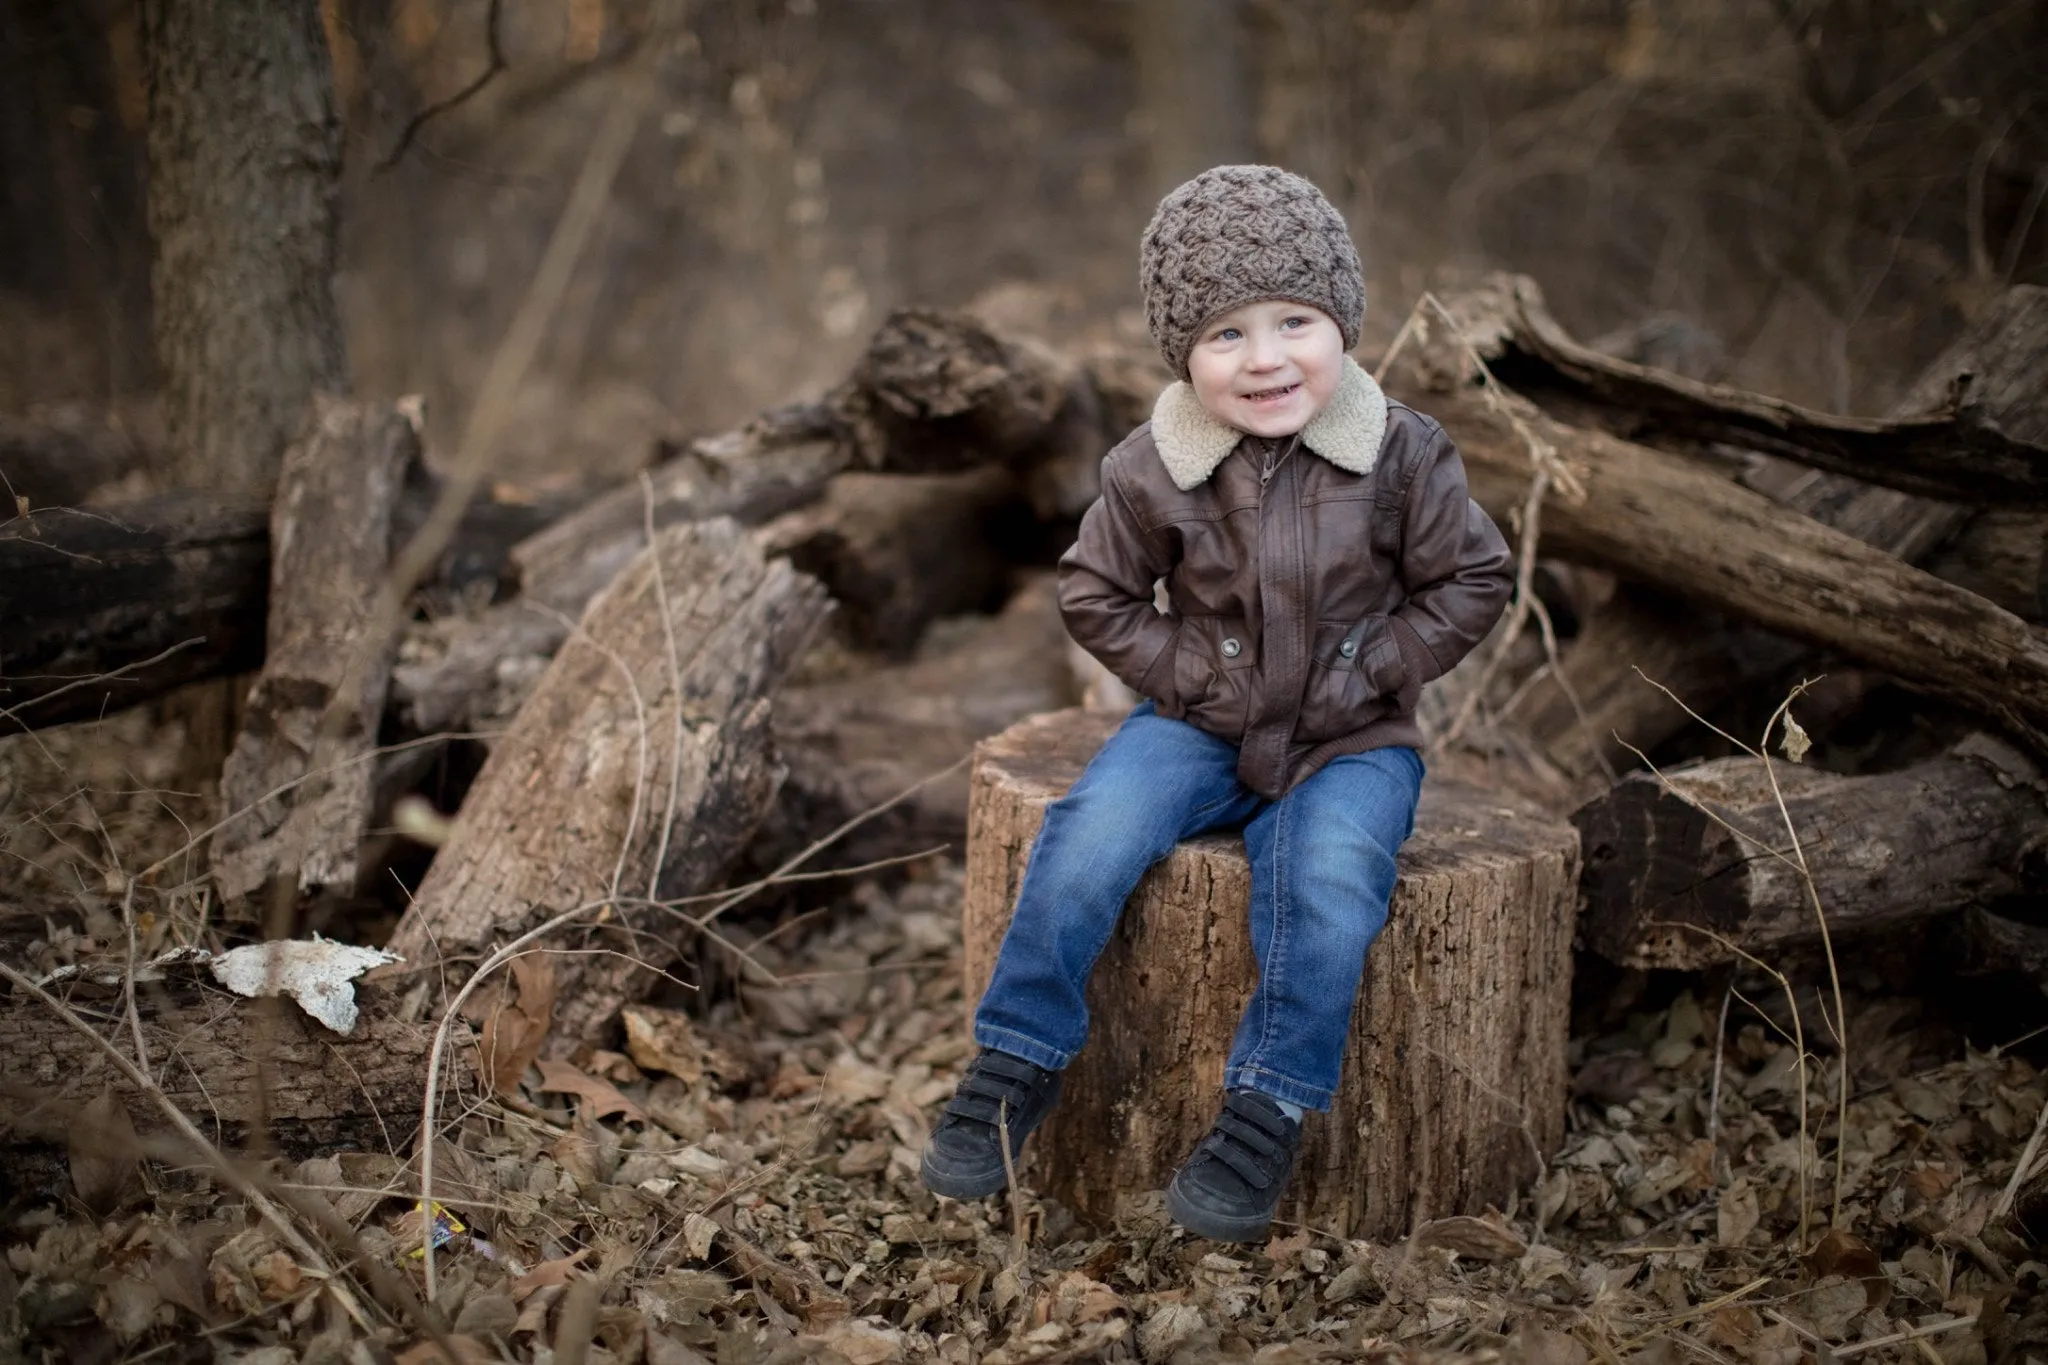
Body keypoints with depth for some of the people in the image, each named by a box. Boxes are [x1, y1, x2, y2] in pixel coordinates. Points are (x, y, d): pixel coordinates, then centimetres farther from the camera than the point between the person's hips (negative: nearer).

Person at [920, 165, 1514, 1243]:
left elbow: (1473, 581, 0)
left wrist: (1367, 671, -8)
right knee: (1088, 841, -21)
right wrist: (1189, 675, -7)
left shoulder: (1402, 455, -9)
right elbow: (1096, 593, 4)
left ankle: (1266, 1113, -11)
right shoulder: (1155, 469, -7)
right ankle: (1013, 1069, -3)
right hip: (1202, 724, 1)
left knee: (1329, 882, -29)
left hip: (1351, 739, -1)